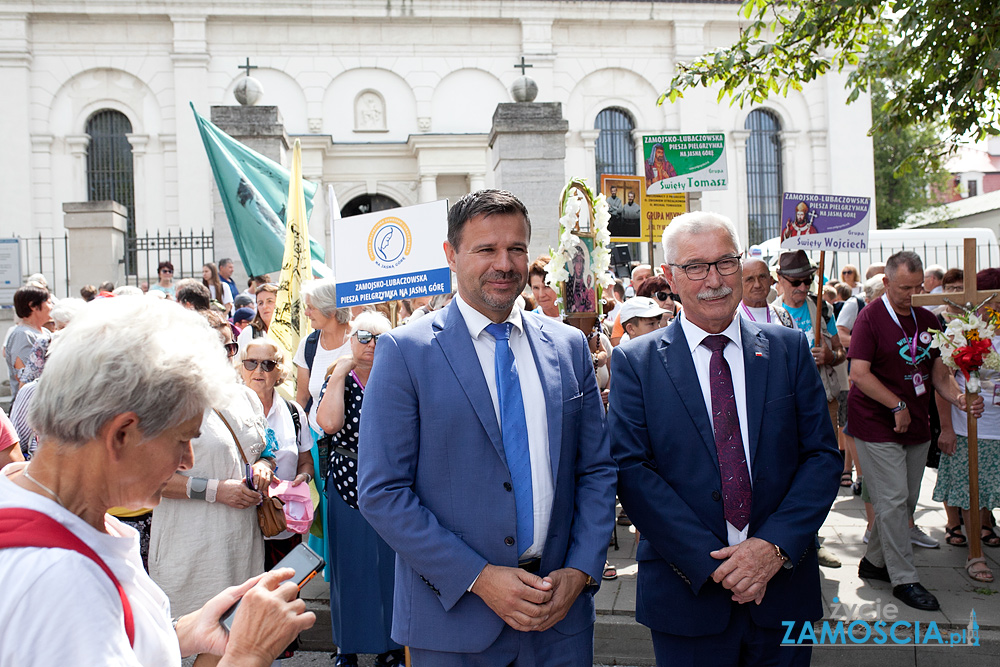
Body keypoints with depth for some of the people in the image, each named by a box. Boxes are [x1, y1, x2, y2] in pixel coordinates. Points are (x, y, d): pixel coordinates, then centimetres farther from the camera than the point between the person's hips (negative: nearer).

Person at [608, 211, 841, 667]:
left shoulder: (789, 350, 2)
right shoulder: (635, 362, -5)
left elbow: (823, 454, 0)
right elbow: (630, 470, -11)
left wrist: (775, 545, -13)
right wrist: (710, 561, -17)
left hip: (784, 584, 3)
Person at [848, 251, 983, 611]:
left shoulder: (927, 320, 10)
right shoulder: (870, 316, -11)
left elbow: (938, 372, 12)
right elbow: (859, 373, -17)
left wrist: (959, 398, -7)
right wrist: (898, 406, -18)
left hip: (916, 425, 7)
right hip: (876, 425, -7)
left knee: (907, 500, 13)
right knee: (893, 500, -4)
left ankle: (874, 561, 28)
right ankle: (904, 579, 7)